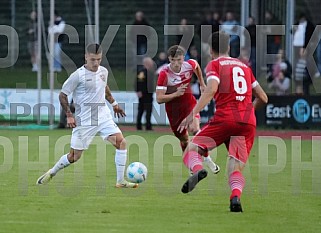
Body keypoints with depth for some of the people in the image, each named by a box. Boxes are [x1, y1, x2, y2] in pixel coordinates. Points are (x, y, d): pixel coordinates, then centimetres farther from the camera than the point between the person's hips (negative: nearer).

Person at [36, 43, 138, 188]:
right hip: (84, 120, -5)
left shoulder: (104, 72, 5)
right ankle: (52, 173, 28)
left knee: (121, 142, -15)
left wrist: (114, 103, 29)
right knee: (74, 156, 0)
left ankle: (120, 181, -8)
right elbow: (62, 95, -4)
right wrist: (69, 116, -9)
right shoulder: (78, 75, -13)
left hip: (103, 116, 5)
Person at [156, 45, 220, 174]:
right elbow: (159, 99, -23)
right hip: (173, 108, 0)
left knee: (194, 129, -27)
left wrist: (202, 83, 22)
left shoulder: (189, 65, -14)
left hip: (189, 103, 0)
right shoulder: (164, 74, -23)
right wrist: (176, 94, -35)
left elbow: (197, 66, 15)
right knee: (183, 139, 11)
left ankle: (207, 159, -15)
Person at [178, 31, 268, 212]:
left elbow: (211, 89, -11)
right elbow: (263, 98, 26)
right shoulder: (244, 66, 25)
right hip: (249, 123, 4)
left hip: (225, 118, -4)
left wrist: (193, 113, -16)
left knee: (192, 150, 6)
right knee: (236, 169, 2)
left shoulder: (214, 65, 9)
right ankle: (236, 196, -31)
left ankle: (197, 170, -29)